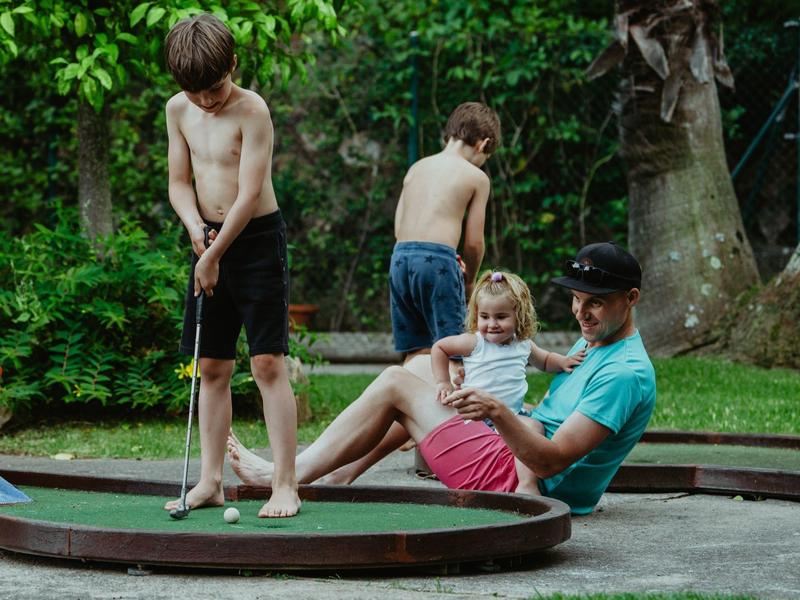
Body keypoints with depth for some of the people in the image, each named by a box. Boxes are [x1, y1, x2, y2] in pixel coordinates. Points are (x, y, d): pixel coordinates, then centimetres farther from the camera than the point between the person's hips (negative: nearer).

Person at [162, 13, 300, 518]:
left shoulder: (252, 110, -15)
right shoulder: (179, 110, 4)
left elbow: (249, 194, -18)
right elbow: (181, 183, 9)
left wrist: (215, 256, -15)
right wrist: (195, 224, -10)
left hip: (258, 238, -6)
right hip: (210, 242, 6)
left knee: (268, 362, -9)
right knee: (212, 367, 8)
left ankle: (286, 486, -9)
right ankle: (210, 482, 14)